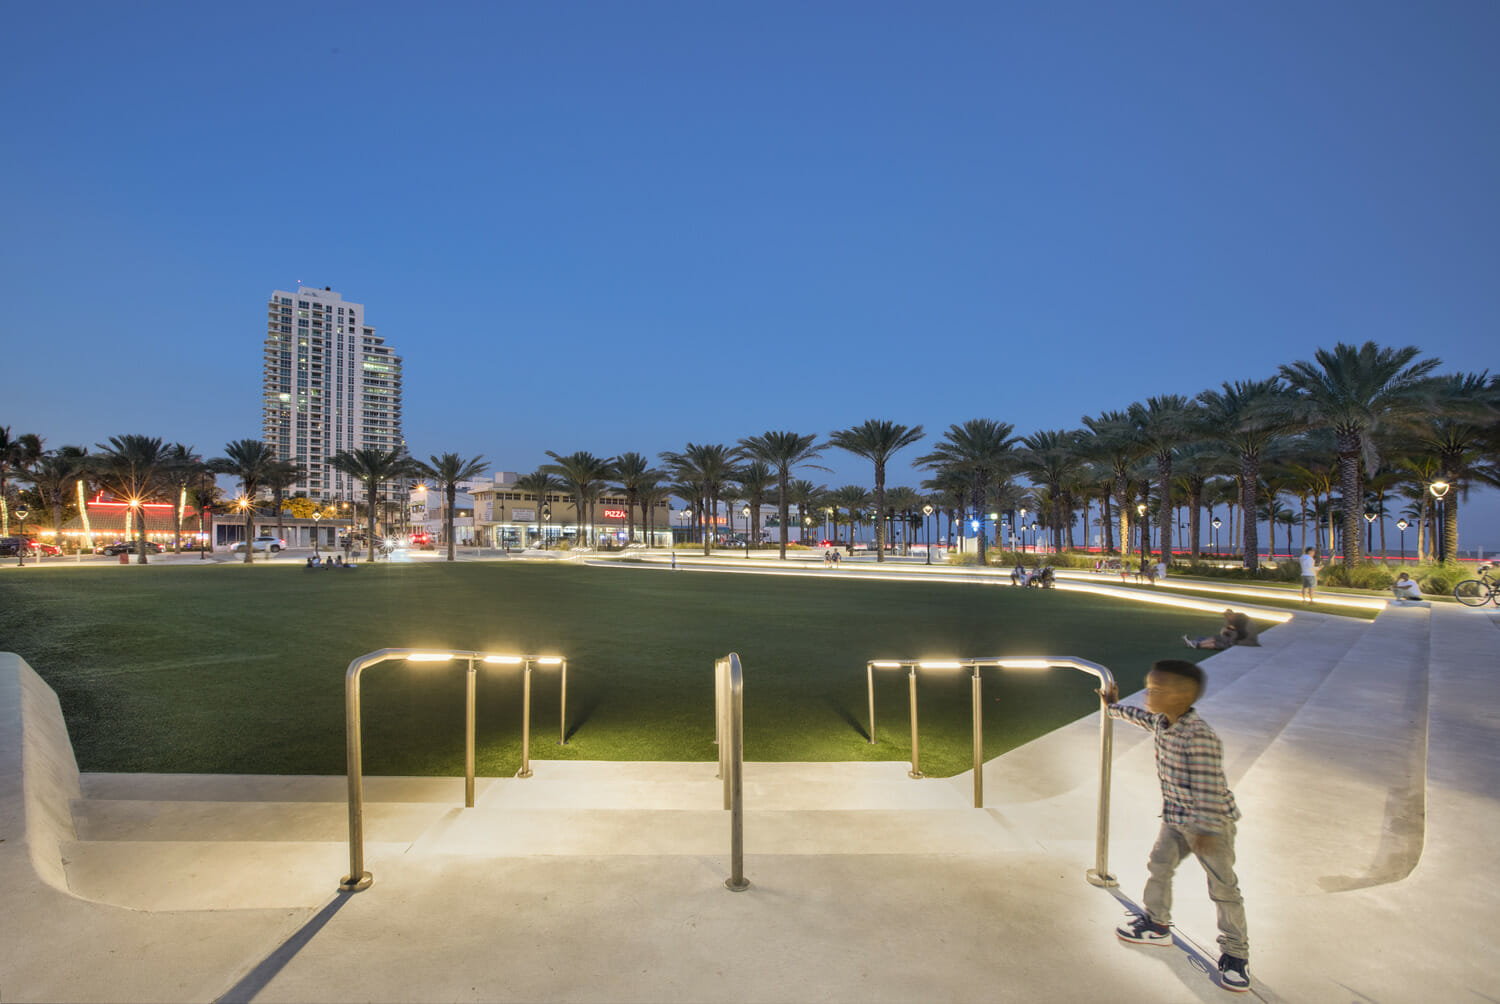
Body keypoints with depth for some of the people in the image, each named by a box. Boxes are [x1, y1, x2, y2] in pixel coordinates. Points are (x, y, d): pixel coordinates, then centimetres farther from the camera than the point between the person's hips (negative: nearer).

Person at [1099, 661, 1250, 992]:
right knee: (1159, 866, 14)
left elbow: (1209, 787, -29)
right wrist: (1115, 706, 37)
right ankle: (1157, 925, 32)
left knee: (1223, 888, 4)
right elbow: (1141, 716, 23)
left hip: (1211, 823, -8)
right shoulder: (1160, 722, -2)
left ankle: (1235, 952, 20)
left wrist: (1205, 828, -29)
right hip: (1175, 818, 8)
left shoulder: (1200, 736, -29)